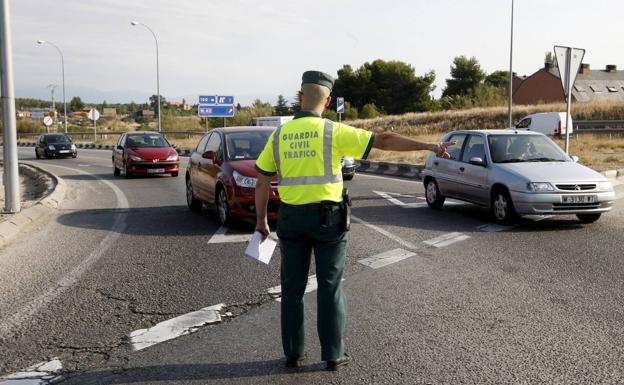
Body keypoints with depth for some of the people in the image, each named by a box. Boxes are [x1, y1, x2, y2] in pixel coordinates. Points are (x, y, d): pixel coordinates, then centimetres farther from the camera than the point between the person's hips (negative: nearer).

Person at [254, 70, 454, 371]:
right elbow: (384, 140, -11)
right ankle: (333, 355, 13)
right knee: (330, 287, 6)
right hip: (327, 218, -3)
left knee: (292, 287, 12)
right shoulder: (333, 131, -8)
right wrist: (426, 145, -8)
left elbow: (262, 181, 5)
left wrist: (261, 220, 14)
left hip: (291, 218, 3)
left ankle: (293, 353, 17)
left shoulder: (279, 135, 3)